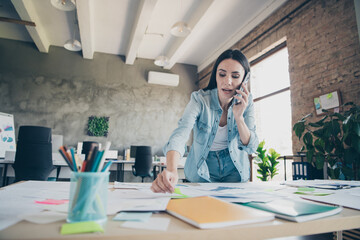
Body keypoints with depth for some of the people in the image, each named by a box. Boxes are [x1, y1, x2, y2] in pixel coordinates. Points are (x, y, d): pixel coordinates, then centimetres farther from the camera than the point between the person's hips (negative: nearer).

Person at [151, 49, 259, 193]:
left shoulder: (246, 102, -12)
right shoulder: (199, 99, -22)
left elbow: (251, 147, -11)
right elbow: (180, 134, -37)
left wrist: (239, 116, -28)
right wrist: (171, 170, -55)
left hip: (234, 168, 2)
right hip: (202, 170, -2)